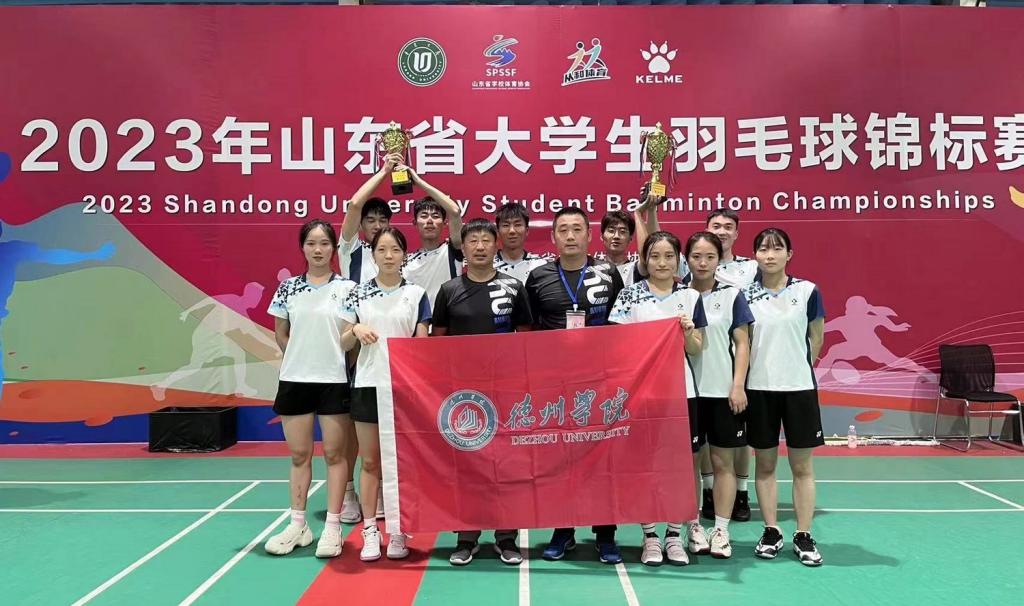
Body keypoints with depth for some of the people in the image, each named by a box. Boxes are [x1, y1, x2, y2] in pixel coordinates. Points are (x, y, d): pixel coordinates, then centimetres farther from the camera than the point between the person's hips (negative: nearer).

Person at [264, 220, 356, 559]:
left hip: (335, 381, -2)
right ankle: (298, 525, 21)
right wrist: (303, 358, 7)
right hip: (295, 380, 3)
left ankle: (332, 527, 12)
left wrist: (331, 357, -4)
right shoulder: (288, 288, 6)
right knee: (299, 454, 10)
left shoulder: (347, 288, -1)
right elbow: (280, 335, 13)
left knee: (334, 454, 4)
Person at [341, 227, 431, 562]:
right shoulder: (357, 294, 5)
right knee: (370, 462, 6)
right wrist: (356, 330, -14)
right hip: (368, 385, 1)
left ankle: (397, 531, 16)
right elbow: (344, 343, 7)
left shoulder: (416, 294, 2)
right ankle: (370, 532, 15)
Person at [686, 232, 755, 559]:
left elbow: (742, 343, 0)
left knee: (723, 461, 5)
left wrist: (738, 386, -7)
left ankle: (721, 531, 13)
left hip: (723, 391, -1)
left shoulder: (732, 295, 1)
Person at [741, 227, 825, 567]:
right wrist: (765, 366, 2)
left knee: (802, 465, 6)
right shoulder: (745, 294, 1)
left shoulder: (807, 291, -1)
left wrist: (794, 367, 8)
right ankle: (771, 532, 20)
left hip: (799, 387, -1)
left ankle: (803, 536, 16)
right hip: (759, 388, 1)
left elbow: (815, 340, 8)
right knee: (765, 464, 9)